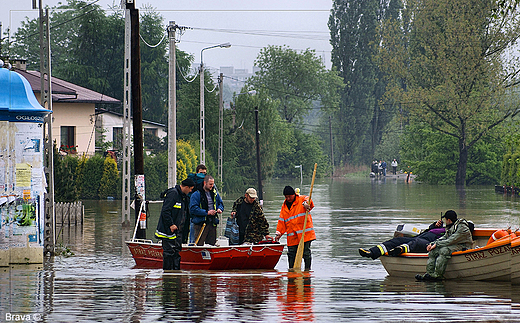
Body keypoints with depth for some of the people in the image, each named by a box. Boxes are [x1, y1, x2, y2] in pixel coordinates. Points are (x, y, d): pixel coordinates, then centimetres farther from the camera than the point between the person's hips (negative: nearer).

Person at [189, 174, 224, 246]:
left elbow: (220, 203, 27)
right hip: (201, 223, -6)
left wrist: (220, 209, 2)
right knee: (199, 245, -8)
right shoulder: (196, 194, -8)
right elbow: (193, 209, -15)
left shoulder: (215, 193, 12)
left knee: (211, 244, 9)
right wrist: (207, 212, -19)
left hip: (212, 223, 6)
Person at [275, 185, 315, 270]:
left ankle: (307, 269, 5)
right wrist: (279, 233, 8)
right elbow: (281, 221, 17)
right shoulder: (284, 206, 16)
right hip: (292, 236, 4)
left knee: (306, 252, -3)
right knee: (291, 253, 3)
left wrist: (306, 203, -47)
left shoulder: (302, 199, 1)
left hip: (304, 233, -4)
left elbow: (307, 200, -23)